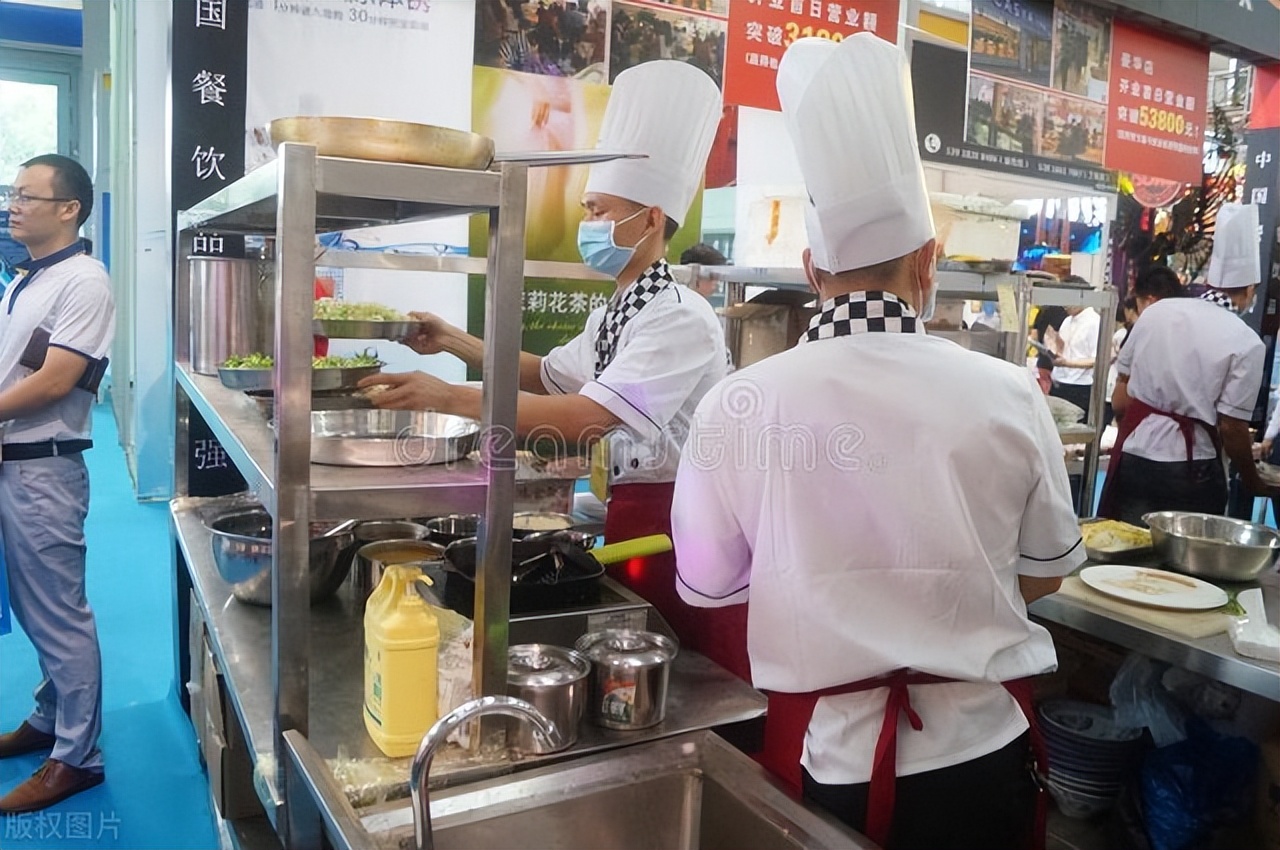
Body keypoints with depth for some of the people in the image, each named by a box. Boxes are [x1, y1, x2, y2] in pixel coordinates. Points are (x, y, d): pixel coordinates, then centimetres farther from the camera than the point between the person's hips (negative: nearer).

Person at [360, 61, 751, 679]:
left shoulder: (680, 318, -21)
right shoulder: (616, 312, 10)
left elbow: (586, 417, -31)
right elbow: (550, 376, 23)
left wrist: (449, 398, -30)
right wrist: (455, 343, 12)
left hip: (686, 531, -9)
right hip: (631, 516, 9)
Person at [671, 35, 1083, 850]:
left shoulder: (735, 403, -16)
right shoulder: (1008, 394, -13)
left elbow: (708, 583, -2)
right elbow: (1046, 572, 2)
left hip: (825, 753, 0)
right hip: (976, 747, 1)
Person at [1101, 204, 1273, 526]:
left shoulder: (1156, 311, 3)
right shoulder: (1246, 342, -8)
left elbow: (1120, 399, 7)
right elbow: (1231, 427, -9)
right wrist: (1252, 480, 8)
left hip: (1133, 458, 4)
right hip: (1190, 470, -4)